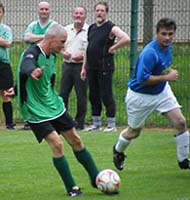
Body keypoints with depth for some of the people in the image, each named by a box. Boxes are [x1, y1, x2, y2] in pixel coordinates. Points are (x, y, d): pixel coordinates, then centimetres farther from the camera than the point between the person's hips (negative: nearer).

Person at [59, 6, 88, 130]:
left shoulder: (89, 31, -4)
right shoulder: (66, 29, 12)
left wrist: (83, 56, -18)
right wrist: (63, 52, -2)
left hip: (81, 66, -5)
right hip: (67, 64, 5)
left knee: (81, 96, 0)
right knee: (63, 93, 3)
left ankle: (79, 123, 7)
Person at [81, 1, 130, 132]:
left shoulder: (111, 28, -8)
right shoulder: (92, 28, 14)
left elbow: (126, 39, -23)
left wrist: (112, 48, -14)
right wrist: (84, 67, 16)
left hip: (105, 68, -7)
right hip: (91, 67, 7)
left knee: (106, 96, -4)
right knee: (93, 96, 10)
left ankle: (111, 124, 3)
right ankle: (96, 124, 19)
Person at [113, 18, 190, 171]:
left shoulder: (168, 46, -4)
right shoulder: (150, 53, -31)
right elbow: (142, 79, -36)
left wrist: (170, 71, 2)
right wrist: (167, 77, -32)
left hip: (162, 91, 7)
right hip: (141, 96, -7)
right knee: (134, 132, 12)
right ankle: (118, 151, 43)